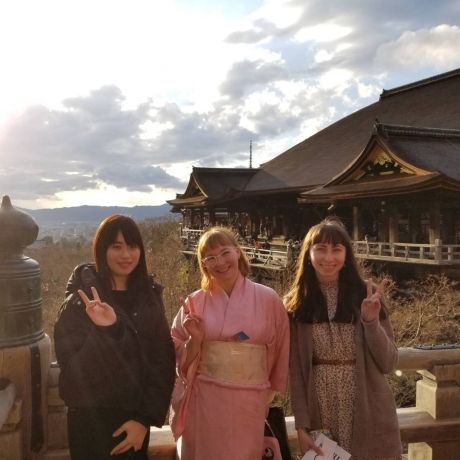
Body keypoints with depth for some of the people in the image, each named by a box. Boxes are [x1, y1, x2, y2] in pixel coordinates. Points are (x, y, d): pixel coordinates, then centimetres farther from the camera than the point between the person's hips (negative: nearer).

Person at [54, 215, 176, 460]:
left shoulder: (149, 296, -2)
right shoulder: (81, 298, -12)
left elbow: (163, 360, -2)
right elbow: (70, 363, -17)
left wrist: (146, 418, -8)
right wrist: (104, 330, -32)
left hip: (135, 417, 3)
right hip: (90, 417, -3)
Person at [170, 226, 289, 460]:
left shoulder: (268, 299, -5)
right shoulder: (194, 303, -2)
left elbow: (279, 353, 5)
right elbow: (181, 359, 1)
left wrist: (267, 392, 10)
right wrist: (195, 340, -17)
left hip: (249, 403, 0)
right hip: (205, 401, 1)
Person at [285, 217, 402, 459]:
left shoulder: (366, 295, -4)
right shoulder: (295, 303, -3)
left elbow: (388, 363, -4)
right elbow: (295, 371, -1)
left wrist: (371, 321, -18)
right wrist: (302, 425, -5)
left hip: (369, 417, 0)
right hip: (320, 416, 1)